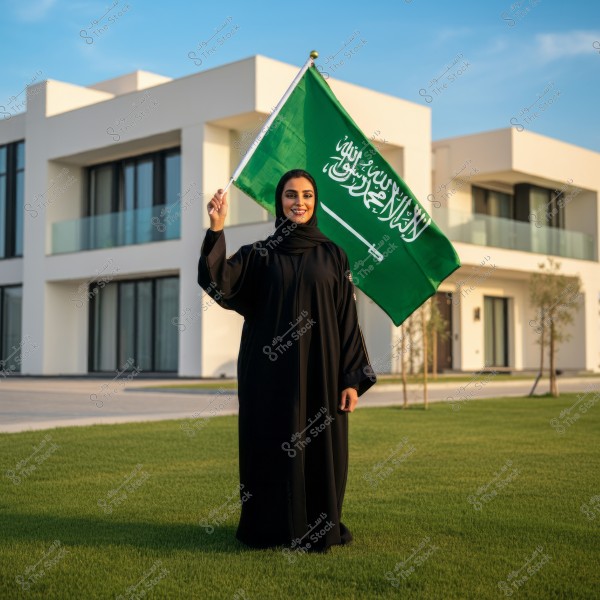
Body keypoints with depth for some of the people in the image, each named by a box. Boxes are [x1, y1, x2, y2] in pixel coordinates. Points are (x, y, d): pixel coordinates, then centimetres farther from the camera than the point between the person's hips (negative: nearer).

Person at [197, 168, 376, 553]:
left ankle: (319, 528, 19)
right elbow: (220, 283, -13)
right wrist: (217, 230, -25)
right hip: (273, 371, 0)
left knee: (320, 447, 4)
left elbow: (348, 319, 3)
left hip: (320, 369, 1)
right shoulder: (259, 254, 5)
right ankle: (272, 527, 17)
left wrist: (352, 379, -4)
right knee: (273, 446, 3)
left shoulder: (333, 255, 7)